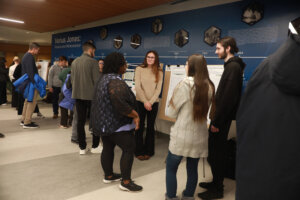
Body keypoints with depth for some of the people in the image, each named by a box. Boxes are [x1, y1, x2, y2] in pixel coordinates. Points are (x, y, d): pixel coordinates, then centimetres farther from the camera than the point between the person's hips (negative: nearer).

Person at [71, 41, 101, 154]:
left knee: (80, 121, 8)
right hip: (91, 95, -5)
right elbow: (97, 80, -13)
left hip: (77, 95, 6)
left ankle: (82, 148, 14)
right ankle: (95, 146, 14)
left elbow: (72, 79, 13)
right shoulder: (93, 62, -10)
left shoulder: (74, 62, 9)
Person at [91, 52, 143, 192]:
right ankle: (126, 182, 6)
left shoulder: (104, 78, 11)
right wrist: (135, 115, -21)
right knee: (129, 150, 0)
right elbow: (120, 104, -33)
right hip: (117, 125, -10)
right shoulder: (116, 82, -23)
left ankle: (108, 175, 30)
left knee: (108, 148, 17)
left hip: (104, 122, 10)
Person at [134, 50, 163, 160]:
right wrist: (145, 101, -13)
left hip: (153, 103, 1)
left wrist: (151, 102, -12)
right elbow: (138, 87, -6)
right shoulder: (139, 69, 0)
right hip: (140, 102, -1)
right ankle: (139, 151, 13)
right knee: (139, 127, 2)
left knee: (150, 127, 7)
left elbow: (158, 89, -1)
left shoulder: (159, 72, 5)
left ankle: (148, 151, 18)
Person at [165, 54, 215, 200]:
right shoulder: (209, 86, 0)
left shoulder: (185, 84, -16)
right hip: (200, 136, 5)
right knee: (192, 169, 19)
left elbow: (171, 113, -10)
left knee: (171, 168, 12)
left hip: (182, 136, -5)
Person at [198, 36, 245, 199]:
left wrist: (217, 121, -21)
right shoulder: (231, 65, 14)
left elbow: (228, 97, -24)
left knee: (215, 153, 1)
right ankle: (216, 182, 33)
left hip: (222, 118, -10)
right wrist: (216, 118, 12)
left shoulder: (233, 67, -16)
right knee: (215, 151, 18)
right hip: (221, 117, 10)